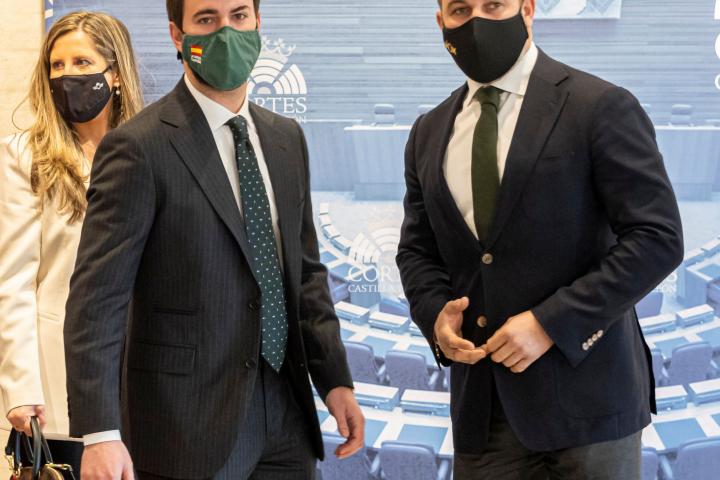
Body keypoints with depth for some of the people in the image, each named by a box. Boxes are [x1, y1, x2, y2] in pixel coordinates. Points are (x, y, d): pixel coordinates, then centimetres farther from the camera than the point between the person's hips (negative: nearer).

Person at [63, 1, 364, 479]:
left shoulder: (287, 139, 10)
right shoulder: (139, 149, -11)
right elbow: (97, 299, -15)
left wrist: (336, 380, 8)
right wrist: (100, 433, -21)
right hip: (186, 430, -6)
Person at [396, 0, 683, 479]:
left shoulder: (600, 107, -7)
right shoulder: (429, 133, 10)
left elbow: (658, 238, -11)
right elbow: (417, 248, 18)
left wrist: (551, 322, -16)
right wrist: (434, 311, -4)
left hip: (583, 390, -4)